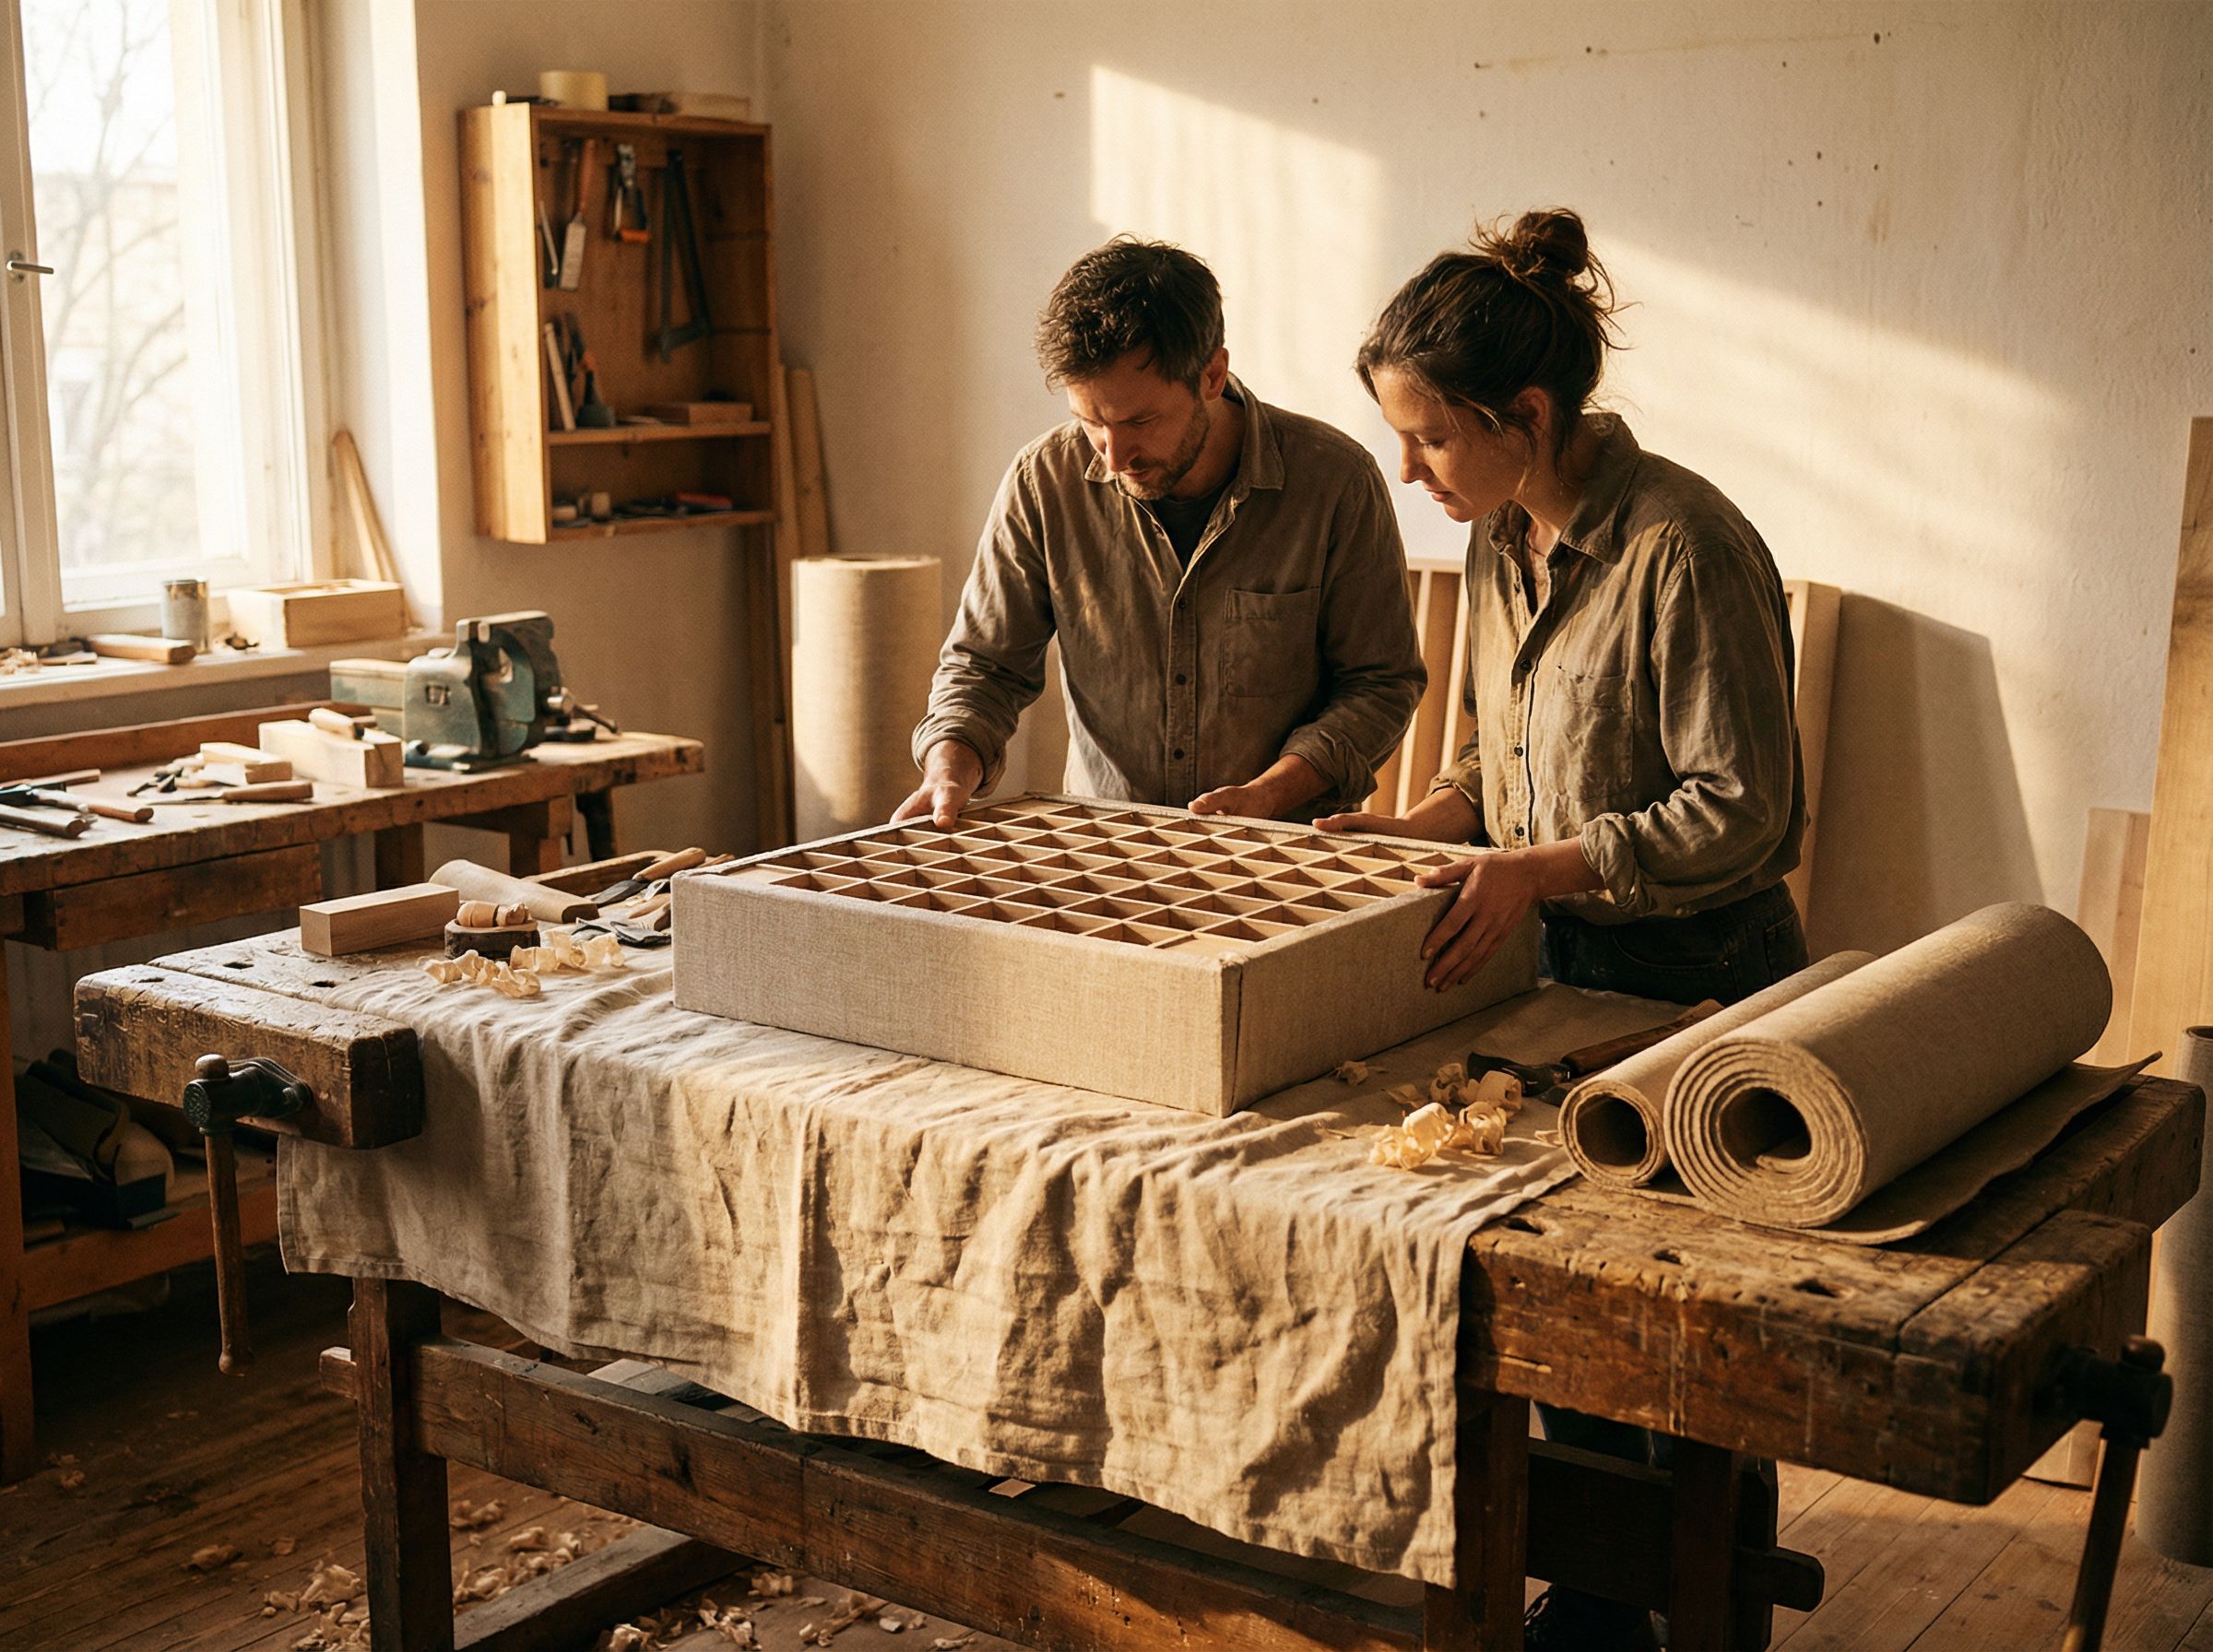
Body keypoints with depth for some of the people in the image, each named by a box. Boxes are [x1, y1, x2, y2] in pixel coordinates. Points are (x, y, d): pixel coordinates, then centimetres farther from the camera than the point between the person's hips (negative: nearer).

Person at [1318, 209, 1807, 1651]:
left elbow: (1739, 807, -21)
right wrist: (1425, 826, 0)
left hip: (1699, 978, -8)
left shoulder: (1681, 546, -21)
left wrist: (1543, 867, -26)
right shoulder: (1503, 542, 6)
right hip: (1557, 966, 8)